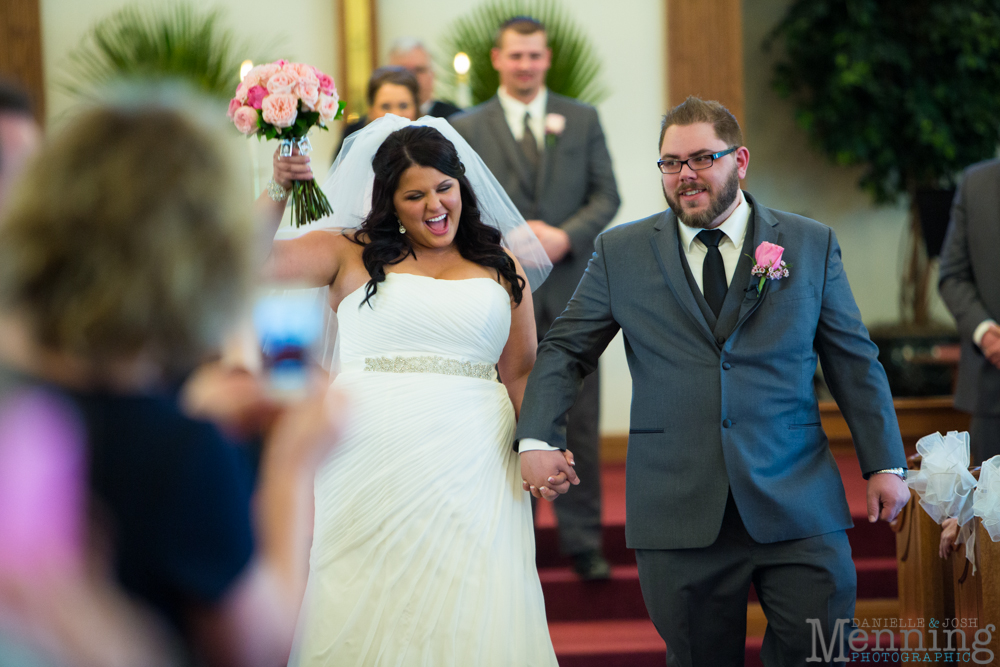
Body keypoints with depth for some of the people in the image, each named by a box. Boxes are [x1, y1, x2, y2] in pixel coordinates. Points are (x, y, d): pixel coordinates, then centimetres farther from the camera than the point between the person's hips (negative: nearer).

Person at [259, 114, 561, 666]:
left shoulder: (502, 266, 15)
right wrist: (277, 193, -9)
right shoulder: (351, 254, 9)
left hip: (471, 470, 2)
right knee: (370, 619, -3)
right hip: (372, 469, -1)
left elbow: (521, 371, 14)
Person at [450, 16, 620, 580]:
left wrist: (565, 237, -11)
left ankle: (584, 542, 7)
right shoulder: (468, 129, 6)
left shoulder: (582, 120, 10)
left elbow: (607, 196, 5)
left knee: (579, 421, 0)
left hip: (571, 289, 1)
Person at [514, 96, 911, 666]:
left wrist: (885, 464, 4)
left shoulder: (812, 245, 8)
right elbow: (565, 351, 10)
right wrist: (538, 438, -5)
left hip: (797, 508, 0)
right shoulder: (620, 252, 8)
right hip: (678, 510, 0)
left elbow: (855, 360, 9)